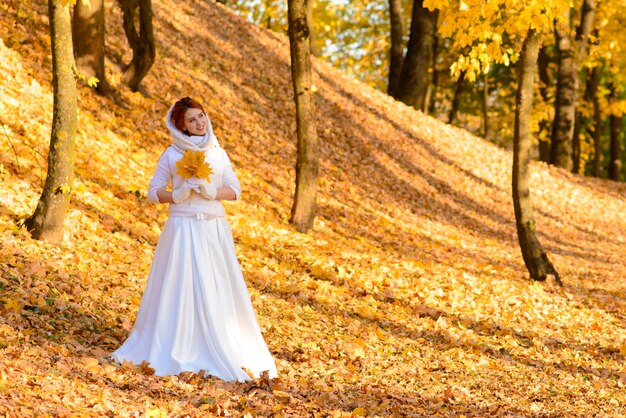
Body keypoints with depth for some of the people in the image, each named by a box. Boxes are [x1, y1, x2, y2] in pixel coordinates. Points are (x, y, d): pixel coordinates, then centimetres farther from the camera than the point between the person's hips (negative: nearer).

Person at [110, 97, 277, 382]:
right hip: (184, 228, -3)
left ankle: (221, 351, 11)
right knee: (180, 288, -4)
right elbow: (154, 192, 2)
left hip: (215, 230, 3)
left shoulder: (218, 152, 10)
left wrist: (210, 192, -12)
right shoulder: (172, 155, 1)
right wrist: (178, 196, -16)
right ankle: (177, 352, 4)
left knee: (218, 290, 3)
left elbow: (235, 190, 6)